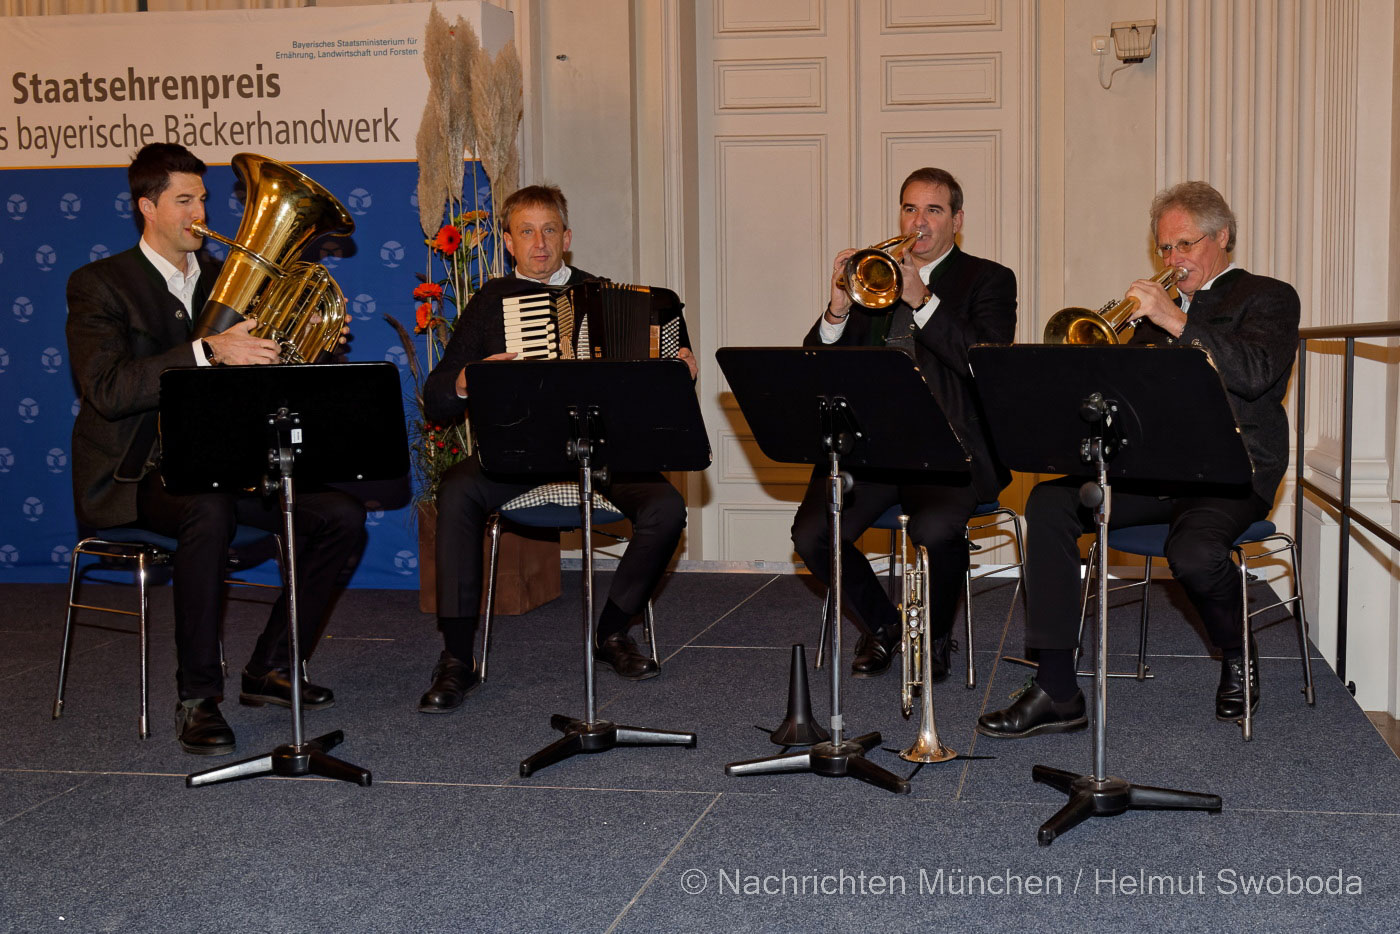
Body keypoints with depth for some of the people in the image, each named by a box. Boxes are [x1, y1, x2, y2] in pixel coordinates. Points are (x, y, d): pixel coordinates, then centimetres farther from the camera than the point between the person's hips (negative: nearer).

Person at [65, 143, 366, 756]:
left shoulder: (225, 280, 14)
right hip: (137, 471, -6)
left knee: (342, 514, -13)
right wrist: (208, 352, -30)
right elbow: (107, 390, -20)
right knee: (211, 510, -38)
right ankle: (197, 697, -25)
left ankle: (270, 670, -1)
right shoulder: (98, 285, -4)